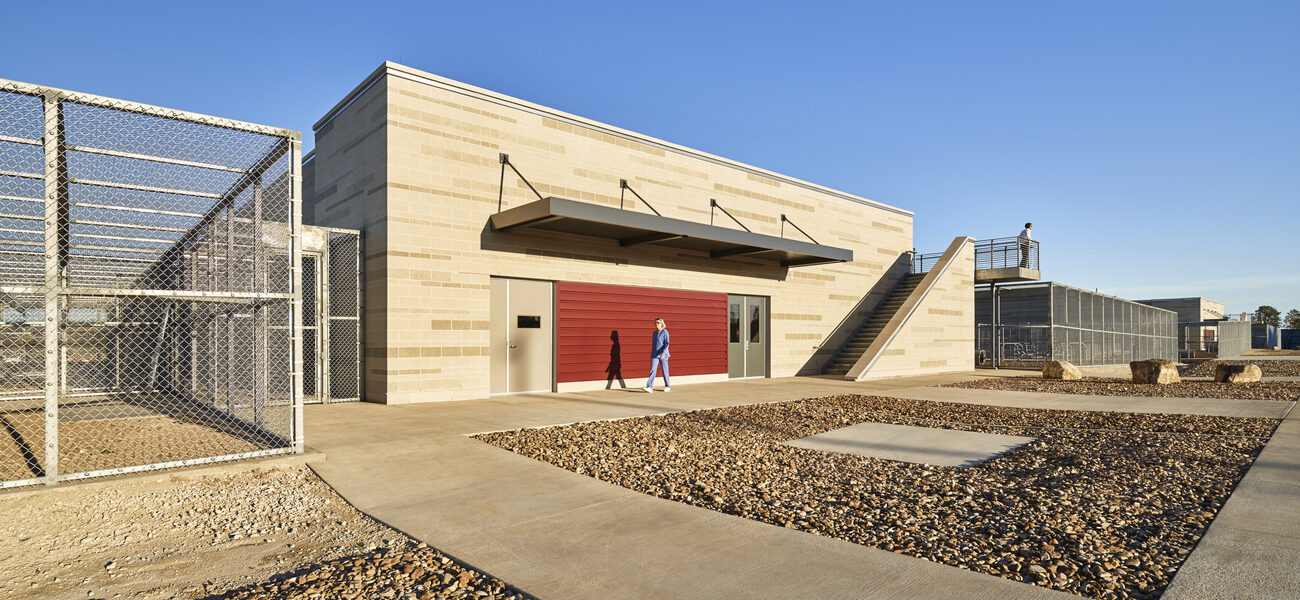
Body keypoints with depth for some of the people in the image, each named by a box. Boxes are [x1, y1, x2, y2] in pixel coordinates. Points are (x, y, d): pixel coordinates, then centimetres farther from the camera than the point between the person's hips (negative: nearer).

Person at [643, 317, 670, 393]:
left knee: (665, 371, 6)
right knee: (652, 370, -6)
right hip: (654, 355, 5)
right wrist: (652, 354, 20)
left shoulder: (665, 332, -7)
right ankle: (649, 387, -11)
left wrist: (663, 353, -24)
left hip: (663, 355, -5)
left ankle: (668, 386, 23)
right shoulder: (654, 333, 13)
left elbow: (667, 344, -13)